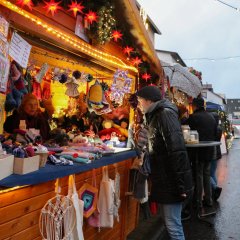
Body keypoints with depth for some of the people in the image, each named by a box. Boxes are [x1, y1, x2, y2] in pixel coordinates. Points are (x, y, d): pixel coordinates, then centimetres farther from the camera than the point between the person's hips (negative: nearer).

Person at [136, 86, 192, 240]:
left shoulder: (166, 114, -16)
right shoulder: (155, 116, 14)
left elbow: (177, 151, -23)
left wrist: (180, 185, -24)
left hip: (171, 182, -9)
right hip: (163, 180, 9)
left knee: (173, 225, -1)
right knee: (170, 222, 19)